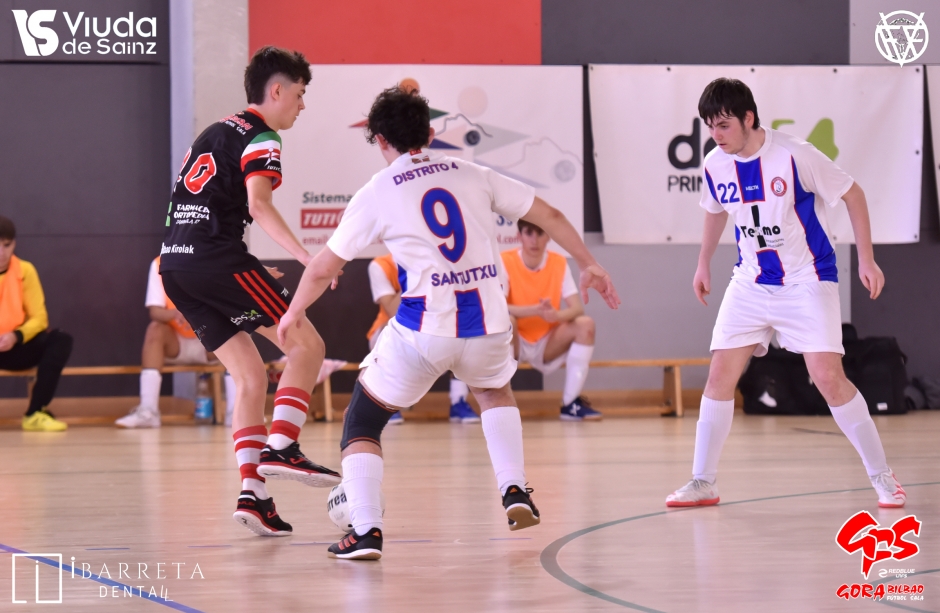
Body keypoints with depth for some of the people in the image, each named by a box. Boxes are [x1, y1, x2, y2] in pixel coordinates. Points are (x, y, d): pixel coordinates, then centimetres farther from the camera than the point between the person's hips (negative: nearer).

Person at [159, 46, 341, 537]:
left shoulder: (213, 133, 25)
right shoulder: (261, 138, -2)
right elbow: (258, 205, -19)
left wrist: (246, 273, 35)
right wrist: (307, 258, -29)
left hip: (174, 260, 8)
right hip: (215, 257, -8)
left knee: (251, 379, 11)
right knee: (306, 346, -1)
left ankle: (252, 492, 2)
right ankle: (280, 448, -14)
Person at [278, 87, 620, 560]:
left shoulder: (376, 194, 4)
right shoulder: (470, 174, 12)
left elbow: (322, 270, 8)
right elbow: (549, 215, 14)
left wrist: (294, 312, 26)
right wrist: (588, 266, 26)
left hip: (424, 329, -3)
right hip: (487, 321, 3)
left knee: (362, 423, 13)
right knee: (494, 392, 36)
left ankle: (365, 531, -4)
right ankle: (514, 491, 20)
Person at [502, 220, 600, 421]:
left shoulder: (559, 263, -3)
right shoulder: (505, 261, -12)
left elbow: (577, 308, -10)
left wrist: (557, 315, -34)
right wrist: (536, 310, -38)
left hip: (547, 345, 3)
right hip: (514, 344, -3)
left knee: (585, 324, -19)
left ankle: (571, 402, -18)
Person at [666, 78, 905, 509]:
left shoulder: (795, 156, -19)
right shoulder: (715, 166, -4)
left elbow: (852, 193, -8)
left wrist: (866, 259, -9)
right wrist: (703, 264, 26)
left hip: (807, 282, -5)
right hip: (750, 283, 5)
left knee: (828, 377, -14)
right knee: (720, 374, -4)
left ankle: (881, 477, 0)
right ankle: (702, 483, 7)